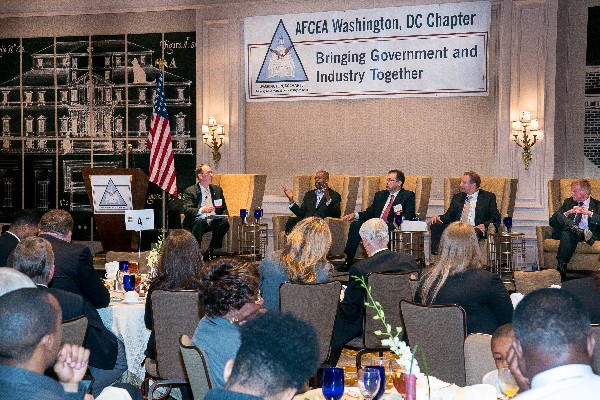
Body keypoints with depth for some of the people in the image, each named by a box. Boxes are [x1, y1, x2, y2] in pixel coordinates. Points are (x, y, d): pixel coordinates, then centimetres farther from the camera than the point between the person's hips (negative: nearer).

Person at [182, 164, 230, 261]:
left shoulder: (217, 190, 18)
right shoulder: (190, 191, 2)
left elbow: (224, 208, 19)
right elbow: (186, 210, -11)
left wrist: (224, 216, -6)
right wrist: (202, 210, -29)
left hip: (214, 221, 4)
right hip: (199, 221, -4)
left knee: (224, 222, -27)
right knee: (198, 222, -37)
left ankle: (210, 251, -16)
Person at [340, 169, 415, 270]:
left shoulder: (408, 195, 11)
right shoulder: (380, 195, 27)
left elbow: (409, 215, -3)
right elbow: (370, 212, 21)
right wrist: (355, 215, 4)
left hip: (393, 227, -5)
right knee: (355, 224, -20)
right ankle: (349, 259, -23)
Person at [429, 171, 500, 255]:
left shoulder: (488, 197, 11)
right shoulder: (457, 197, 24)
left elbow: (496, 217, 6)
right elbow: (449, 215, 20)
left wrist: (484, 225, -14)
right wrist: (439, 217, -3)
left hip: (475, 229, -4)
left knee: (476, 232, -41)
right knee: (435, 226, -23)